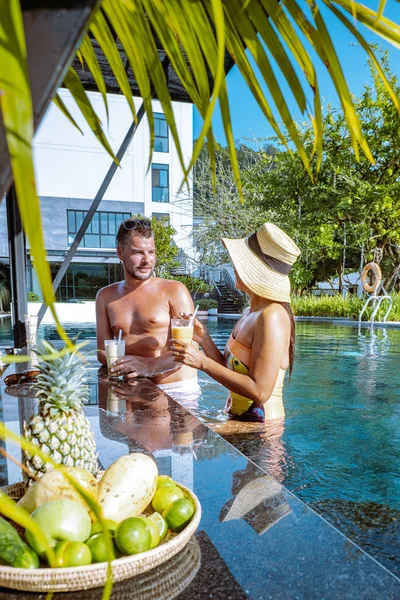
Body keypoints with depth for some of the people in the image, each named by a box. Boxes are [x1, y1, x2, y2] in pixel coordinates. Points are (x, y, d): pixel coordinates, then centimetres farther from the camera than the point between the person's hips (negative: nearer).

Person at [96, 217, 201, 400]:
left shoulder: (174, 290, -1)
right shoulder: (105, 297, 11)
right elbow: (103, 351, 10)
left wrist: (151, 366, -27)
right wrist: (122, 363, -13)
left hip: (178, 389, -4)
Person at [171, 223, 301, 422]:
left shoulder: (272, 316, -20)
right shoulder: (251, 312, 7)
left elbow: (259, 391, -23)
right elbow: (232, 372, 7)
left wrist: (203, 362, -20)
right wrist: (203, 338, -2)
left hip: (261, 422, -7)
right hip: (238, 417, 7)